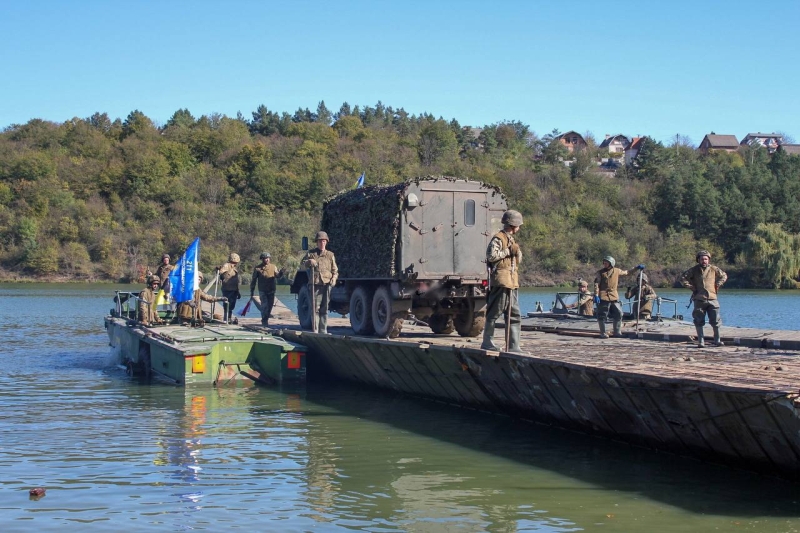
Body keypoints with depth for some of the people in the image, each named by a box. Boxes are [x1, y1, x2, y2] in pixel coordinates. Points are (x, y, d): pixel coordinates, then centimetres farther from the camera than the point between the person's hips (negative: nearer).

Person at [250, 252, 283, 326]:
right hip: (263, 291, -3)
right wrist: (252, 291, 4)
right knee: (264, 305, -9)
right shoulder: (257, 268, 2)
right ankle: (264, 321, -2)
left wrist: (280, 273, -29)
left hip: (271, 290, 3)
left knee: (270, 305, 9)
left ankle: (267, 315, 29)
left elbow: (277, 275, -6)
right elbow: (253, 280, 6)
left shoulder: (273, 267, 8)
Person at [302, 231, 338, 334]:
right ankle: (315, 330, -6)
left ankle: (323, 330, 8)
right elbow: (303, 264, 10)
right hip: (315, 284, -1)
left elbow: (335, 270, 16)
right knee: (315, 308, -6)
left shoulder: (330, 255, 14)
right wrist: (309, 262, -12)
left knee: (324, 309, 4)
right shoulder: (311, 253, 12)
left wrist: (333, 279, -3)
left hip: (326, 284, 1)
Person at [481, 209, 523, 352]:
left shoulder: (511, 239, 22)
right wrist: (507, 251, -15)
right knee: (494, 313, -3)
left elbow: (519, 260, 24)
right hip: (501, 281, -9)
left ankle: (514, 346, 8)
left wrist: (516, 251, 4)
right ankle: (487, 342, 5)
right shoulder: (498, 238, -8)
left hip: (512, 282, 9)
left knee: (514, 315, 7)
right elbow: (491, 255, -22)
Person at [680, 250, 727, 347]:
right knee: (699, 322, 1)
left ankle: (717, 340, 13)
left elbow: (724, 276, 21)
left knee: (716, 321, 1)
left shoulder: (714, 269, 6)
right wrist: (691, 287, -1)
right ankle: (701, 342, 7)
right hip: (699, 299, -1)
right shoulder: (694, 270, 2)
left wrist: (717, 285, 9)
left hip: (712, 299, 1)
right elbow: (683, 278, 6)